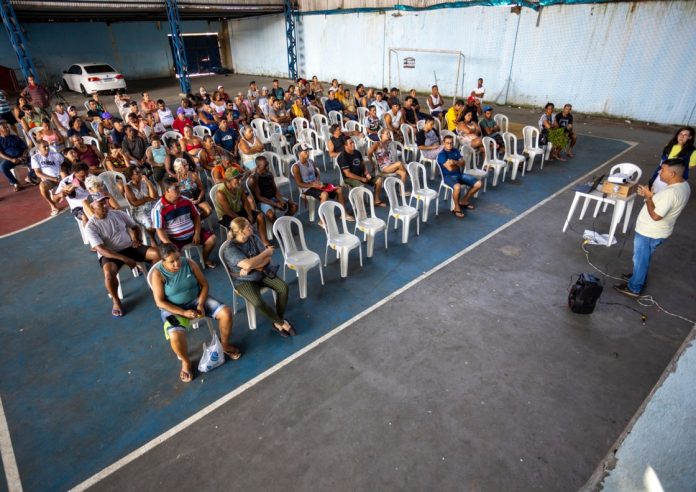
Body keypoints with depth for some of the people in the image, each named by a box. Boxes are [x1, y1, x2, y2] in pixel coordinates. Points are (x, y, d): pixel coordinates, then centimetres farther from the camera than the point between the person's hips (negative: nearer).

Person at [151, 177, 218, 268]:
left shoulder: (185, 200, 0)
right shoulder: (159, 208, -14)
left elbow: (196, 216, 9)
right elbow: (160, 230, -14)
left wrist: (197, 234, -5)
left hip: (192, 233, 5)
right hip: (174, 239, -4)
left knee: (211, 238, -8)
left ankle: (205, 259, 20)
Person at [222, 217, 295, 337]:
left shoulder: (253, 237, -6)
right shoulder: (230, 250, -23)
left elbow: (268, 258, -7)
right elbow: (247, 264, -36)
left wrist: (251, 267, -24)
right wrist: (266, 252, -23)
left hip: (262, 272, 5)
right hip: (244, 281, -5)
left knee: (283, 287, -15)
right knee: (258, 302, -29)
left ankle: (278, 322, 2)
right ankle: (281, 322, -2)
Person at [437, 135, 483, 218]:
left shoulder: (456, 151, 11)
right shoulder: (442, 155, -11)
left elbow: (463, 164, 6)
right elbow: (450, 168, -20)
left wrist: (454, 162, -12)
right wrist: (458, 164, -2)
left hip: (460, 174, 7)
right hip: (448, 176, -7)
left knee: (478, 183, -4)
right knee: (457, 187, -40)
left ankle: (464, 201, 14)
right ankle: (456, 208, -16)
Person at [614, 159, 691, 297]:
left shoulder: (671, 192, -33)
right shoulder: (684, 185, -1)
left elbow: (655, 215, -30)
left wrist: (648, 197, -21)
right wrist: (652, 195, -1)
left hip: (649, 233, -9)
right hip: (658, 231, 9)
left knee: (640, 259, 9)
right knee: (645, 258, 28)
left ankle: (634, 288, 24)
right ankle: (640, 277, 48)